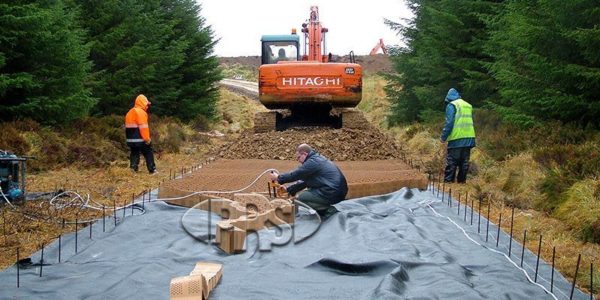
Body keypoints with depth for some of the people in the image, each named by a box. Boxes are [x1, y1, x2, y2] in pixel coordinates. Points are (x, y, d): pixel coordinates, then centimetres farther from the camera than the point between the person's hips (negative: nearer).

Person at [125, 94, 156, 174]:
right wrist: (147, 139, -17)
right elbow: (143, 127, -18)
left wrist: (129, 138, 19)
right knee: (148, 154, 4)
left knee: (134, 154, 11)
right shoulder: (140, 112, -11)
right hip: (140, 139, -8)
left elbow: (128, 126, 18)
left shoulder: (130, 112, 18)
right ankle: (152, 170, 7)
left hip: (131, 140, 8)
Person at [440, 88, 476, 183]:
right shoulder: (468, 105, 18)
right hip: (469, 139, 7)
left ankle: (448, 182, -6)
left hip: (457, 139, -6)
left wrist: (443, 137, -6)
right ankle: (462, 182, 13)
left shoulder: (451, 105, -4)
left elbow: (449, 123, -12)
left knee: (451, 164, -4)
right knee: (464, 163, 10)